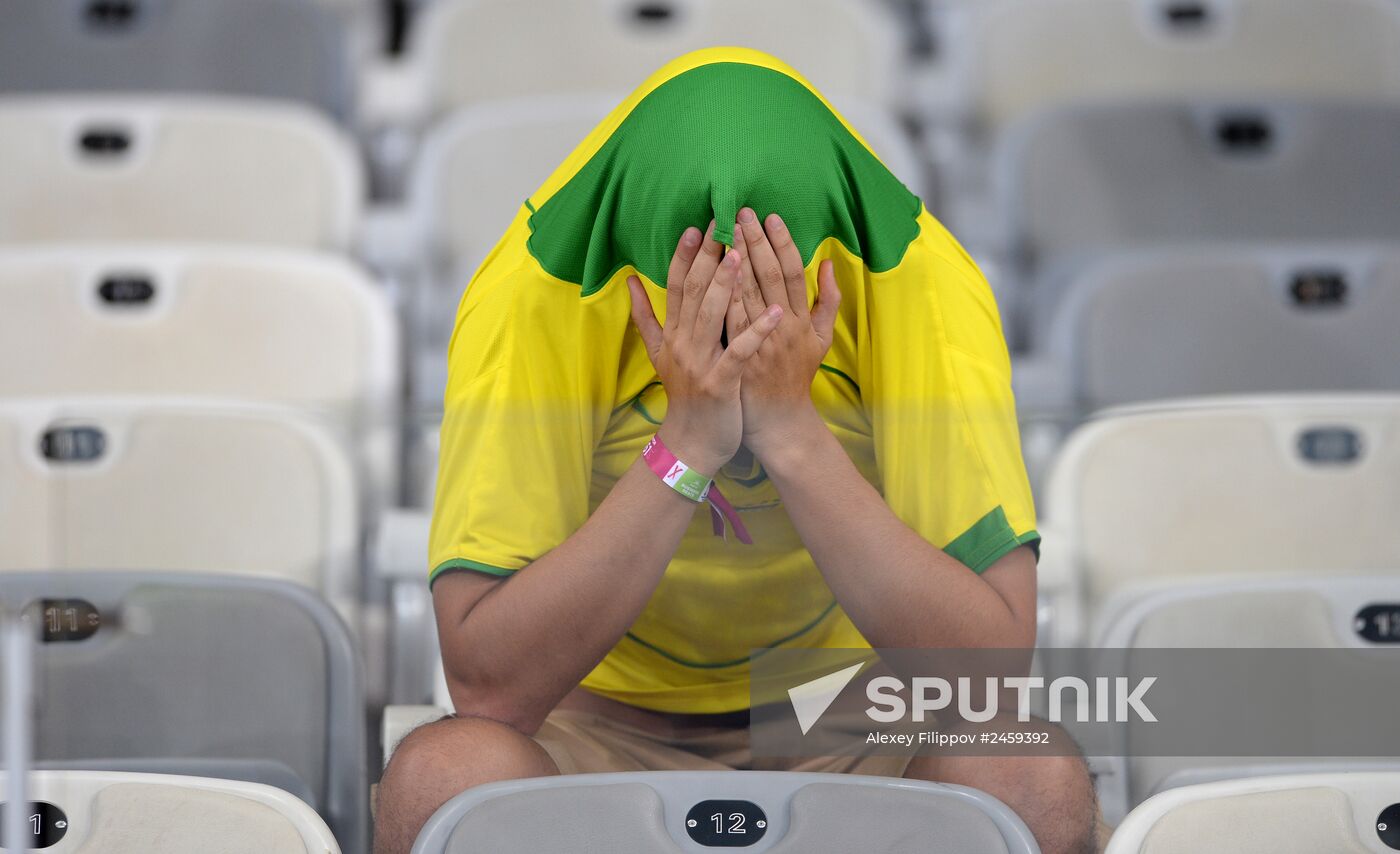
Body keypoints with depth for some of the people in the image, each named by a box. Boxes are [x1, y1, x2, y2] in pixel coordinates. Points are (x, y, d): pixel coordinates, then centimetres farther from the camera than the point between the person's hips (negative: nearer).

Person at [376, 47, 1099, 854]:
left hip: (851, 738, 1)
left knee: (1034, 783, -31)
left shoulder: (926, 287, -19)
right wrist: (683, 444, -34)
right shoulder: (530, 298, -21)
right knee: (442, 779, -33)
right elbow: (487, 686, -27)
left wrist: (792, 430, -33)